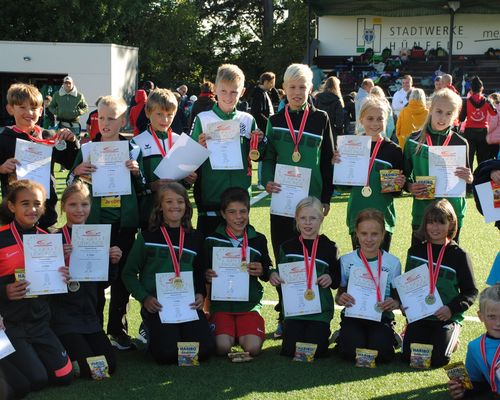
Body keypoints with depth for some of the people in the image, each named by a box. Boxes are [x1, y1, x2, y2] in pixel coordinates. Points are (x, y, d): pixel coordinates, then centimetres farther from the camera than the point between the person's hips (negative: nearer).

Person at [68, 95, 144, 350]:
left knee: (122, 276, 6)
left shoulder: (133, 150, 4)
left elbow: (143, 189, 7)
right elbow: (71, 187, 7)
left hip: (124, 223, 1)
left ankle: (118, 330, 18)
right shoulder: (86, 150, 4)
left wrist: (136, 172, -11)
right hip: (94, 222, -1)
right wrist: (77, 172, -13)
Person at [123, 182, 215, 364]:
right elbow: (129, 273, 4)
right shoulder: (147, 237, 2)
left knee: (204, 349, -19)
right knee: (167, 353, -23)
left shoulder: (195, 238, 12)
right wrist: (144, 298, -10)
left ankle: (179, 333, 15)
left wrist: (200, 294, 0)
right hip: (157, 305, -3)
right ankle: (151, 335, 13)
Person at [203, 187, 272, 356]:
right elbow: (204, 272, 9)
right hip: (221, 303, -1)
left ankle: (242, 334, 15)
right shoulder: (212, 241, 2)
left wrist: (262, 271, -8)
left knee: (253, 348, -20)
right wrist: (206, 276, -14)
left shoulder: (258, 240, 7)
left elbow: (268, 274, 15)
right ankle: (231, 334, 13)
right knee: (223, 347, -23)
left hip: (249, 303, 1)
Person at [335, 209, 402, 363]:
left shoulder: (393, 263, 1)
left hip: (381, 317, 0)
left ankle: (390, 338, 7)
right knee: (351, 352, -27)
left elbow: (398, 298, 7)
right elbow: (339, 295, 8)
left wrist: (393, 303, -18)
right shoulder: (346, 261, 2)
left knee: (380, 353, -27)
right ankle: (343, 337, 7)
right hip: (353, 316, 0)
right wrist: (341, 299, -17)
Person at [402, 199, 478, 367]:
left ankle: (451, 339, 14)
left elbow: (471, 291, -2)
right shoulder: (415, 251, 5)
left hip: (447, 318, -3)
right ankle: (427, 339, 19)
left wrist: (452, 308, -18)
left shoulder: (459, 255, -4)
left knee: (438, 358, -18)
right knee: (408, 356, -13)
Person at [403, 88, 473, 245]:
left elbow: (467, 179, 6)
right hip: (422, 210, 0)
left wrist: (468, 179, -17)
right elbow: (404, 173, 7)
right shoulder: (414, 140, -1)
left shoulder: (460, 143, 0)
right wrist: (409, 186, -14)